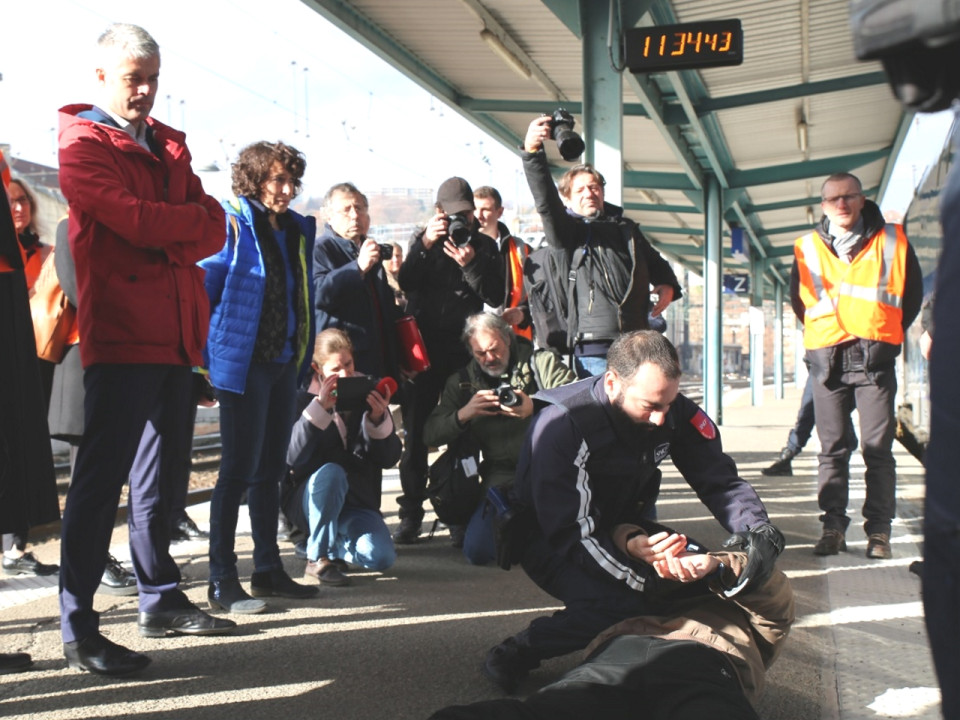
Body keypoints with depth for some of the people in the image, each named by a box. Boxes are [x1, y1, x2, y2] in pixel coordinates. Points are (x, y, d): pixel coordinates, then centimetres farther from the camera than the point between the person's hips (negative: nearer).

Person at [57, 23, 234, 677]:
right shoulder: (83, 145, -4)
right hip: (120, 331, -7)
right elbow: (133, 218, -19)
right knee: (102, 475, -7)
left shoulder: (169, 145, 18)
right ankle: (79, 629, -2)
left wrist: (165, 241, -11)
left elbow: (212, 232, 8)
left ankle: (162, 599, 25)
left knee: (162, 470, 14)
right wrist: (193, 219, -3)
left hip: (175, 331, 8)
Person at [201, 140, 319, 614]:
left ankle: (268, 569, 22)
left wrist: (304, 360, 12)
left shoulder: (298, 230, 12)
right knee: (239, 468, -5)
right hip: (242, 362, -7)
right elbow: (202, 289, -10)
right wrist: (204, 362, -12)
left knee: (271, 468, 12)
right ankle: (221, 581, 2)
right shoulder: (231, 222, -9)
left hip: (284, 362, 7)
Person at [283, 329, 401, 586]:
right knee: (331, 473, -37)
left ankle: (336, 546, 11)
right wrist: (320, 408, -30)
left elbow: (389, 458, -3)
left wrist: (379, 419, -21)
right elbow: (293, 457, -22)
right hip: (309, 499, -3)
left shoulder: (366, 394, 3)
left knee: (381, 556, -24)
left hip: (356, 500, 3)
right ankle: (318, 556, -16)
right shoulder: (304, 398, -6)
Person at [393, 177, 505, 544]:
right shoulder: (422, 240, 9)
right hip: (423, 346, 0)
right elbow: (406, 282, -7)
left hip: (465, 348, 0)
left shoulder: (485, 245, 9)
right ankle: (411, 514, 4)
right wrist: (424, 246, -18)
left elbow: (496, 296, -2)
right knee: (416, 433, -1)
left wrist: (471, 265, -16)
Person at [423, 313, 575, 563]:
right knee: (477, 551, -15)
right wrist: (463, 414, -12)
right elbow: (430, 436, 8)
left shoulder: (542, 362, 8)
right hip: (503, 477, 3)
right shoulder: (461, 382, 16)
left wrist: (536, 408, -24)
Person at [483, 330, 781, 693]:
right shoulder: (562, 425, -30)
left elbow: (719, 480, -8)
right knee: (623, 604, -32)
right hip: (551, 541, -6)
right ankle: (515, 655, -16)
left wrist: (756, 528, -28)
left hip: (621, 527, 7)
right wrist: (627, 553, -47)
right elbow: (569, 532, -32)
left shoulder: (674, 411, -13)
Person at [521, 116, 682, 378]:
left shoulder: (627, 228, 22)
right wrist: (532, 152, -29)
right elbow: (545, 201, -13)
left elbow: (655, 263, 35)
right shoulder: (567, 231, 6)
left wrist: (668, 286, 10)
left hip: (637, 344, 5)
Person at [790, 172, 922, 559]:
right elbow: (797, 298, 20)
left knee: (878, 448, -2)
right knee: (832, 449, 4)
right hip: (826, 360, 2)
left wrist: (889, 332, 11)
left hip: (875, 357, -1)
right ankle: (833, 527, 8)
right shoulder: (807, 248, 8)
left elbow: (913, 291, 12)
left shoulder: (891, 240, 5)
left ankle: (879, 531, 3)